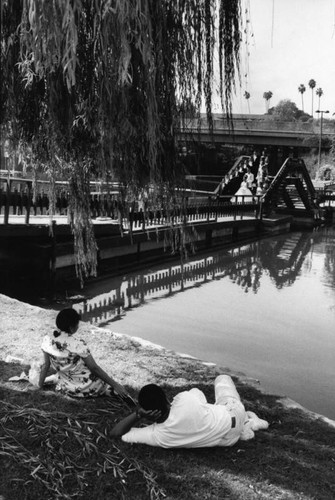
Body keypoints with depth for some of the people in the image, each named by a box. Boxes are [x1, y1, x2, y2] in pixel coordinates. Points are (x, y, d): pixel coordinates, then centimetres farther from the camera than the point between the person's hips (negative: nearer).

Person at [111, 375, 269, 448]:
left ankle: (245, 426, 19)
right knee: (222, 378, 29)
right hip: (233, 410, -1)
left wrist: (138, 414, -28)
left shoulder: (156, 436, -28)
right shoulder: (185, 399, -35)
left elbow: (116, 432, -18)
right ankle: (247, 422, 27)